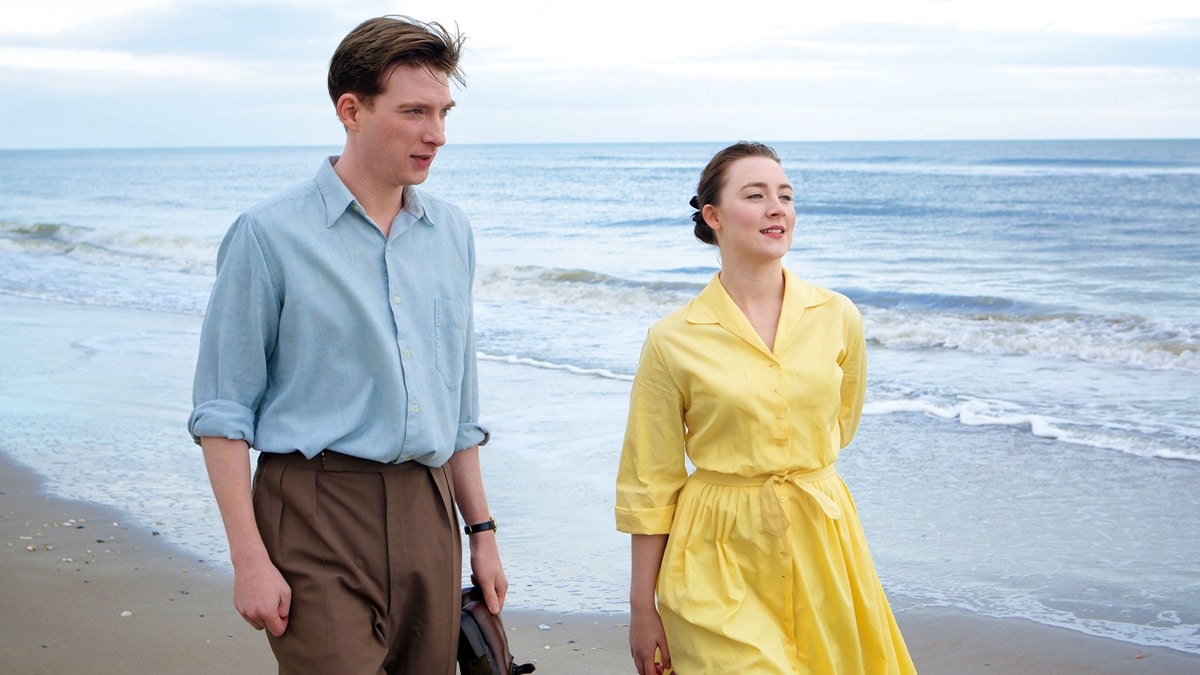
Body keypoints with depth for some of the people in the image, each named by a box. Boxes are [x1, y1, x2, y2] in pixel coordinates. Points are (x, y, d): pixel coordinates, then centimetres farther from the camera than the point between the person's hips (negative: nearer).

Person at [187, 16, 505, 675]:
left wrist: (481, 530, 15)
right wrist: (249, 557, -12)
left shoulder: (451, 232, 10)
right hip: (319, 514, -5)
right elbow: (223, 412, -6)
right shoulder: (270, 234, -6)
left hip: (428, 513, 5)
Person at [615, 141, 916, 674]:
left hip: (820, 547, 3)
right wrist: (642, 607, -1)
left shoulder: (838, 318, -1)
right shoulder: (672, 340, -8)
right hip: (720, 560, -3)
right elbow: (648, 484, -3)